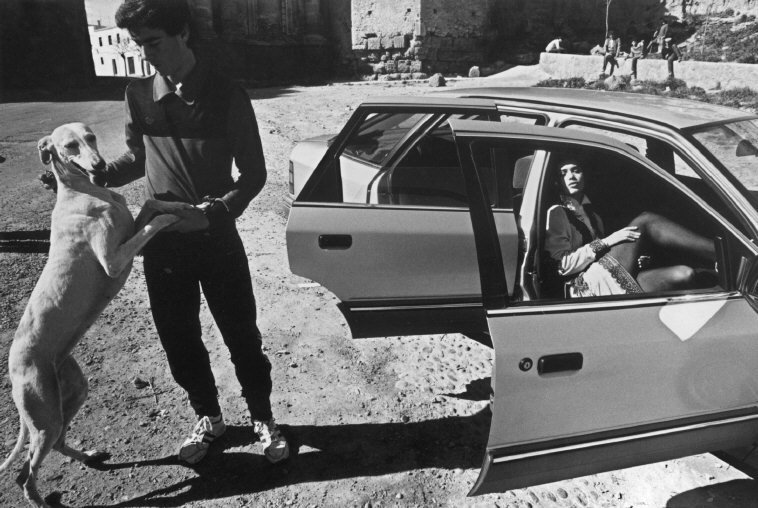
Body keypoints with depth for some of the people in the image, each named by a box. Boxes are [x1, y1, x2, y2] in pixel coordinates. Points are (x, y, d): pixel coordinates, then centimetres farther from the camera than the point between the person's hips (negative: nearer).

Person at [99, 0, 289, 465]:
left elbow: (253, 173, -8)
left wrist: (216, 210, -23)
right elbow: (137, 160, 15)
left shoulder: (226, 95, -9)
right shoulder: (139, 96, 1)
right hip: (163, 243, 4)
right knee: (179, 339, 14)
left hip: (218, 240, -3)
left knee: (242, 336, 7)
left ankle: (263, 419, 30)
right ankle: (208, 418, 37)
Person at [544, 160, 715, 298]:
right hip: (588, 285, -8)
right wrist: (606, 242, -10)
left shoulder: (592, 215, 31)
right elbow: (564, 265, -7)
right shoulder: (556, 213, 5)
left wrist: (633, 260, 5)